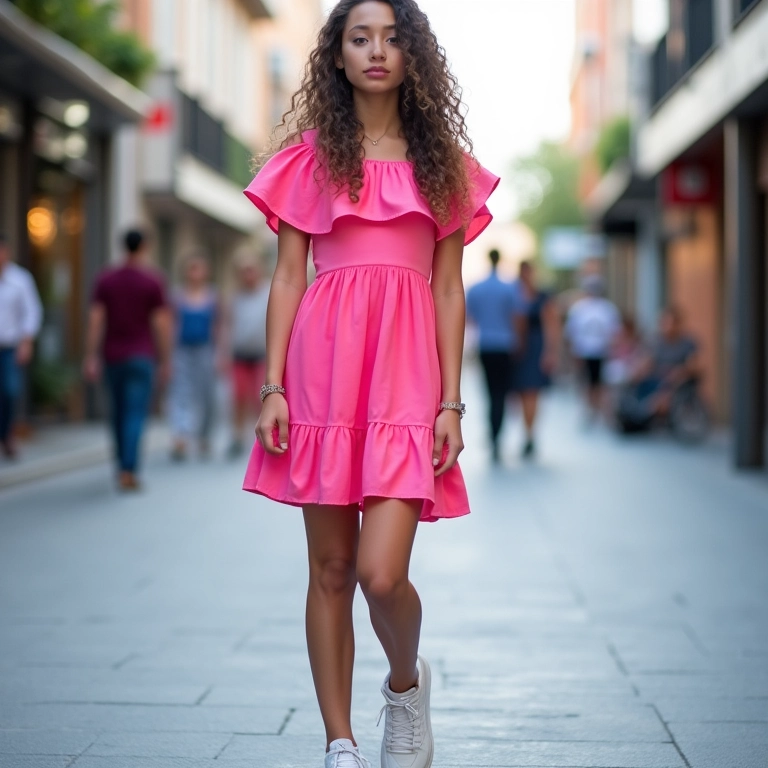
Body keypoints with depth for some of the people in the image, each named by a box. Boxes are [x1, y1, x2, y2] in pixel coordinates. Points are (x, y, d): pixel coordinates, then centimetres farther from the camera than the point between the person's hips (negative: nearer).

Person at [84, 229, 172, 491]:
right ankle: (129, 471, -15)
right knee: (136, 414, -5)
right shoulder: (153, 281, -6)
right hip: (141, 356, -3)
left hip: (113, 356, 3)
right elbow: (161, 324, -7)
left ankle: (123, 466, 25)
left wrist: (91, 358, -1)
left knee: (119, 412, 16)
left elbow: (95, 321, -3)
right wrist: (165, 360, 1)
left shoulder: (105, 279, 1)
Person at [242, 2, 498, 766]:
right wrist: (273, 388, -2)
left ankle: (406, 682, 20)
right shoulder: (309, 159, 10)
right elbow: (287, 278, 8)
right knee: (330, 569, 4)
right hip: (323, 365, 1)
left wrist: (451, 402, 1)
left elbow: (448, 289, 8)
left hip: (406, 374, -1)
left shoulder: (442, 163, 11)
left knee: (382, 573, -12)